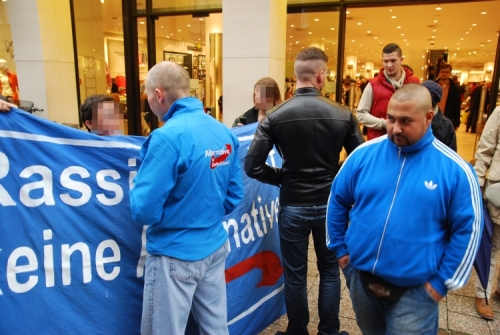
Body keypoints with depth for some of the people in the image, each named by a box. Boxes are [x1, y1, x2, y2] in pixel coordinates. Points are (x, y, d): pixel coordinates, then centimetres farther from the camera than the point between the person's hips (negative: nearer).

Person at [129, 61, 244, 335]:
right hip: (216, 247, 7)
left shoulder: (168, 136, -21)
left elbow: (144, 210, -19)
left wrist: (139, 185, 0)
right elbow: (234, 198, 7)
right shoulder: (225, 133, -1)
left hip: (175, 255, -6)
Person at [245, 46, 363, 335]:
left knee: (295, 275, 15)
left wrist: (282, 178, 0)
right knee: (330, 270, 20)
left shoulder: (276, 116, -12)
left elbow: (252, 166, -15)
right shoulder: (343, 114, -8)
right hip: (330, 204, 2)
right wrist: (337, 179, 11)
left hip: (293, 206, -1)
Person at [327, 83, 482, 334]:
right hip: (360, 277, 3)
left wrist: (442, 281, -6)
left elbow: (468, 229, -6)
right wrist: (340, 247, 4)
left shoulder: (455, 169, -12)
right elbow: (337, 200, 4)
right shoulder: (364, 154, -6)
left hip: (415, 290, -3)